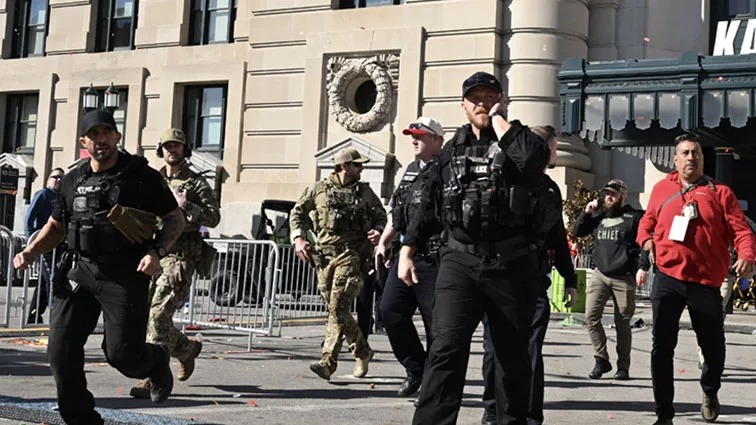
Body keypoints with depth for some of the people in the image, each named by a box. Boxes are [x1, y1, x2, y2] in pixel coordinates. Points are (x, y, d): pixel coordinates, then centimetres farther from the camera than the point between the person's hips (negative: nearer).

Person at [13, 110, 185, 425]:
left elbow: (175, 219, 4)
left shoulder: (142, 176, 0)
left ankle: (156, 362, 29)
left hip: (126, 276, -4)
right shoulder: (73, 181, 12)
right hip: (79, 271, 4)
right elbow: (56, 226, 23)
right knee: (61, 349, -5)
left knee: (122, 353, -8)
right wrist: (31, 251, 5)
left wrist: (156, 252, -12)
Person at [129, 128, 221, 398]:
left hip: (179, 257, -6)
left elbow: (214, 217, -5)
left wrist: (186, 207, -18)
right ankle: (187, 349, 28)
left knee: (159, 314, -15)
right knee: (145, 314, 5)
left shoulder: (196, 183, 4)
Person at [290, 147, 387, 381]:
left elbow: (381, 216, 18)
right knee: (336, 308, 9)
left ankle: (328, 361, -20)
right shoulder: (319, 189, 8)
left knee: (338, 307, -16)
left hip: (351, 254, -3)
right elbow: (297, 213, 16)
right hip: (324, 254, 3)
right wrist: (298, 238, 1)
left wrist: (378, 231, -4)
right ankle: (362, 351, 27)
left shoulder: (365, 192, 10)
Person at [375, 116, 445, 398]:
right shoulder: (409, 171, 19)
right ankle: (416, 369, 13)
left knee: (435, 321, -1)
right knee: (390, 310, 0)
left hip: (433, 260, -7)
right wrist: (383, 242, 21)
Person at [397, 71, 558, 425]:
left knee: (512, 353, 10)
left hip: (512, 264, -1)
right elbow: (427, 207, 18)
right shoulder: (451, 152, 15)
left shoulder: (517, 139, 5)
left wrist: (499, 120, -7)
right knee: (447, 349, -13)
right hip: (459, 261, 1)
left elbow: (535, 157, -21)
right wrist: (407, 251, 10)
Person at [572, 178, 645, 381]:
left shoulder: (634, 217, 0)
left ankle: (623, 367, 11)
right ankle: (601, 359, 2)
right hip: (599, 274, 4)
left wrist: (642, 267, -14)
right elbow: (577, 232, 17)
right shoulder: (598, 216, 14)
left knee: (622, 324, 2)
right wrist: (586, 212, 4)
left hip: (624, 278, -4)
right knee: (591, 317, -9)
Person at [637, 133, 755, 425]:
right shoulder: (662, 189, 11)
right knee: (662, 346, -3)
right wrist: (646, 240, 2)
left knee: (713, 345, 9)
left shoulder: (720, 192, 4)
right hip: (667, 277, 1)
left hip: (706, 280, -1)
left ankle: (710, 392, 40)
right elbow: (647, 221, 23)